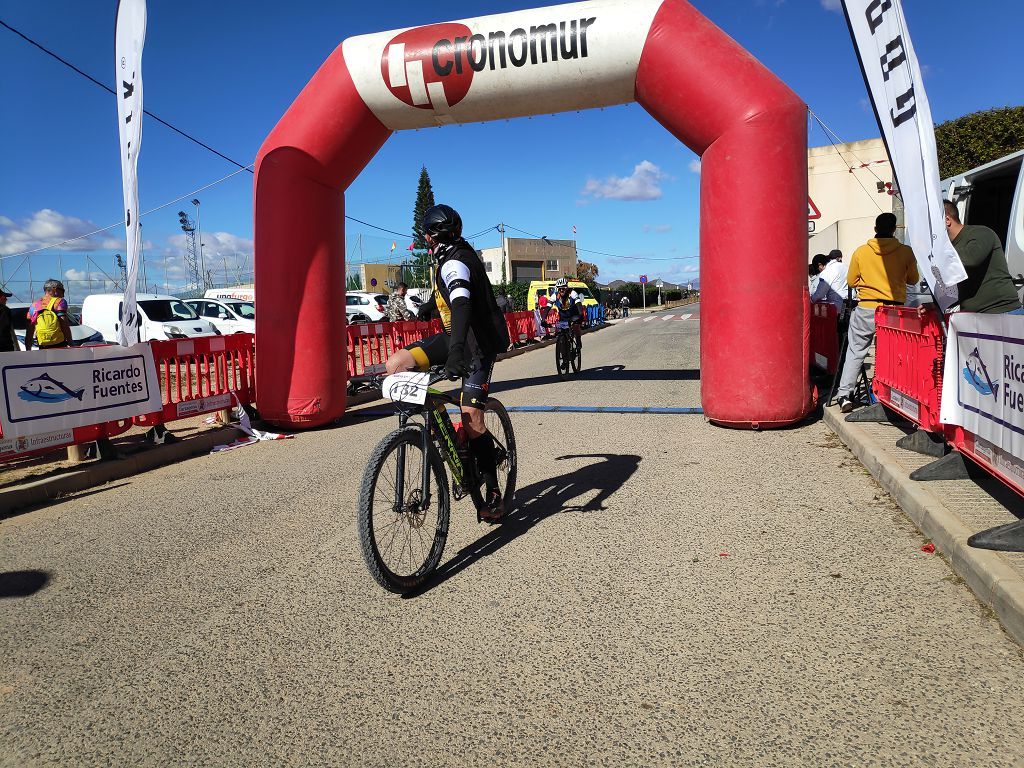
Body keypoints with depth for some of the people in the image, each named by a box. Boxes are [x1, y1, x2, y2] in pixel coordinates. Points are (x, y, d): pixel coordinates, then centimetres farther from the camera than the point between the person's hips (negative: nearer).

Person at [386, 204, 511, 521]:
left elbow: (462, 305, -38)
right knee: (396, 364, -9)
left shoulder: (454, 263, -19)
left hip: (478, 344, -9)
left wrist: (456, 352, -53)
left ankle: (493, 493, -1)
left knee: (471, 420, -14)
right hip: (455, 337, 9)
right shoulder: (451, 259, 11)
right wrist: (425, 308, 54)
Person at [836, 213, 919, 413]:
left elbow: (851, 281, 7)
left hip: (866, 310, 0)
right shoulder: (906, 252, -1)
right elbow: (913, 279, 11)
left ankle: (844, 395, 5)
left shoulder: (860, 252, -1)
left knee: (855, 352, 9)